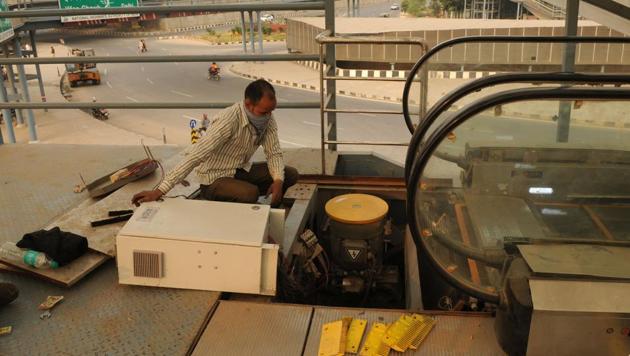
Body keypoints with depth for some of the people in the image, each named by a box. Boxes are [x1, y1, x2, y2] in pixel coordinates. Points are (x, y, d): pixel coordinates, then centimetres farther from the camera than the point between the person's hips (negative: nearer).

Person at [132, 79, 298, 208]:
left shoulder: (268, 119, -10)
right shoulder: (229, 120, -31)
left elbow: (274, 153, -4)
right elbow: (195, 156, -35)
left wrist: (278, 180, -25)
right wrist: (160, 190, -39)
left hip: (241, 171, 7)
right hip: (216, 179, -7)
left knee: (290, 174, -6)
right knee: (250, 193, -34)